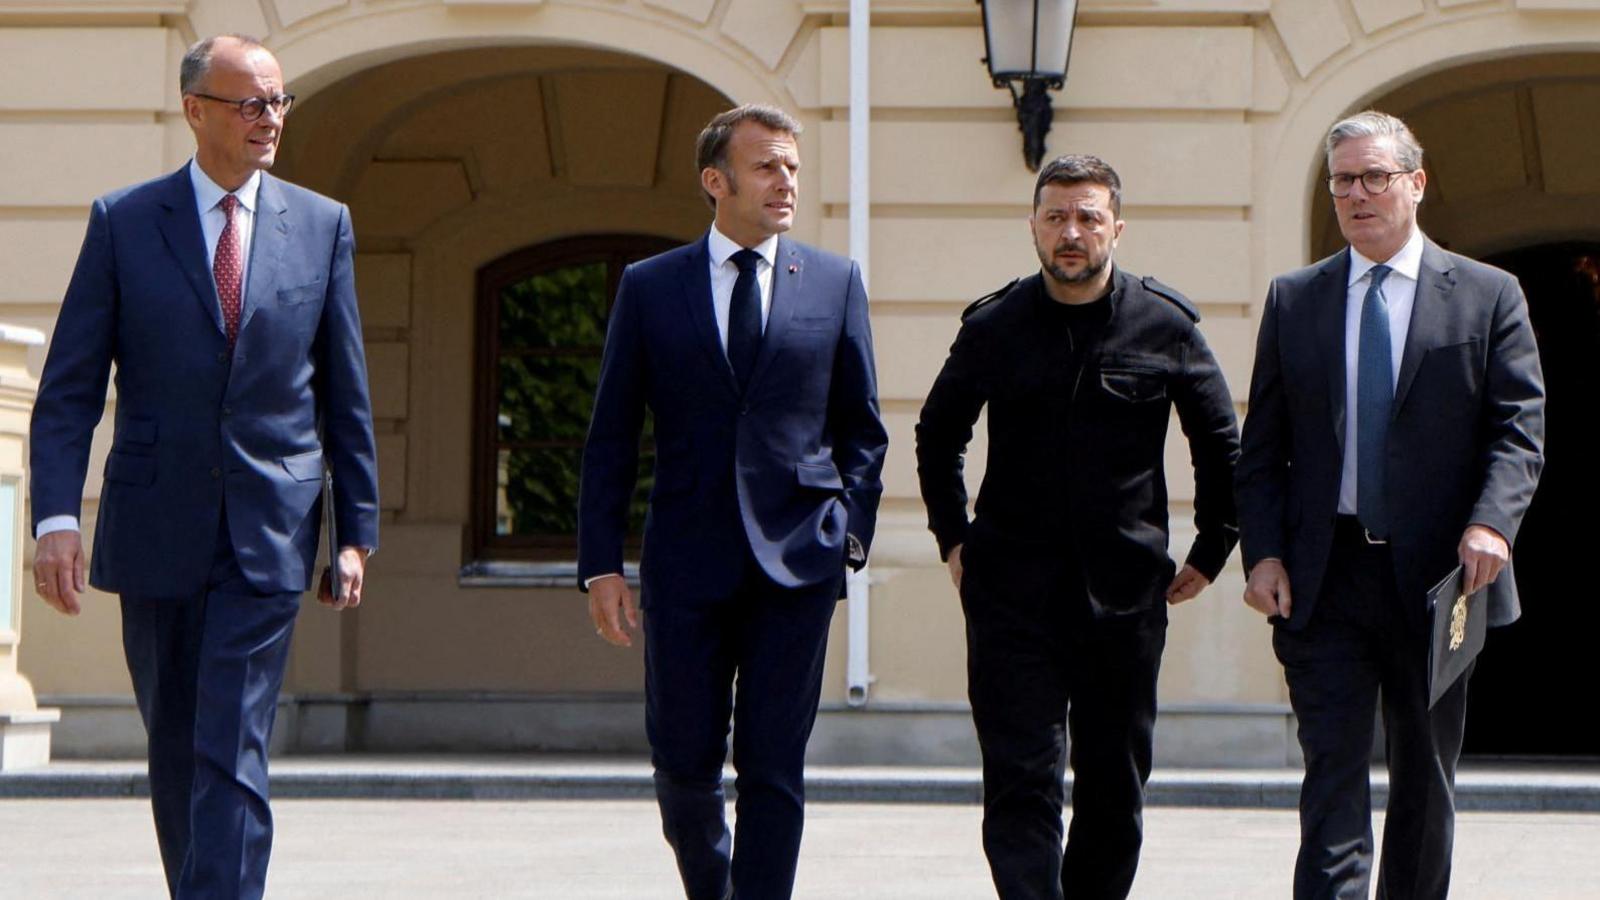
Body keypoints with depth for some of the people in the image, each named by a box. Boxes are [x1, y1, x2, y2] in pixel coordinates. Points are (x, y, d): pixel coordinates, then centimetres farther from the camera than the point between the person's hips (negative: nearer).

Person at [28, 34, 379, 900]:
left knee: (232, 755, -10)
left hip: (269, 536, -1)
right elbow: (69, 388, -2)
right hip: (156, 534, 1)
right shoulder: (123, 222, 1)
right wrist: (56, 515, -14)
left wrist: (356, 531, 5)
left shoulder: (321, 225, 6)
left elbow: (345, 395, 9)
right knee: (174, 753, 11)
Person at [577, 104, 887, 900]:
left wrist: (852, 529, 0)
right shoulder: (649, 287, 5)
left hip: (796, 561, 0)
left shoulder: (834, 283, 7)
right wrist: (601, 565, -2)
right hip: (687, 565, 0)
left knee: (773, 769, -1)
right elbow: (611, 439, 5)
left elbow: (862, 429, 12)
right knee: (684, 762, 5)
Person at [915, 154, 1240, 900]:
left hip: (1124, 589, 1)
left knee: (1115, 788, 8)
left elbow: (1222, 448, 12)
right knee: (1020, 784, -10)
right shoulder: (994, 327, 3)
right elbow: (937, 436, 19)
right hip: (1012, 588, -1)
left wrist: (1209, 554, 9)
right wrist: (953, 540, 13)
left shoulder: (1165, 326, 2)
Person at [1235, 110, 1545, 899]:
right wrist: (1263, 553, -5)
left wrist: (1491, 523, -20)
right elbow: (1262, 445, 9)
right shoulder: (1293, 299, 10)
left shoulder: (1489, 296, 5)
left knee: (1426, 782, 10)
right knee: (1333, 773, -8)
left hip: (1436, 574, 0)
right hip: (1323, 580, 0)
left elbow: (1518, 428, -3)